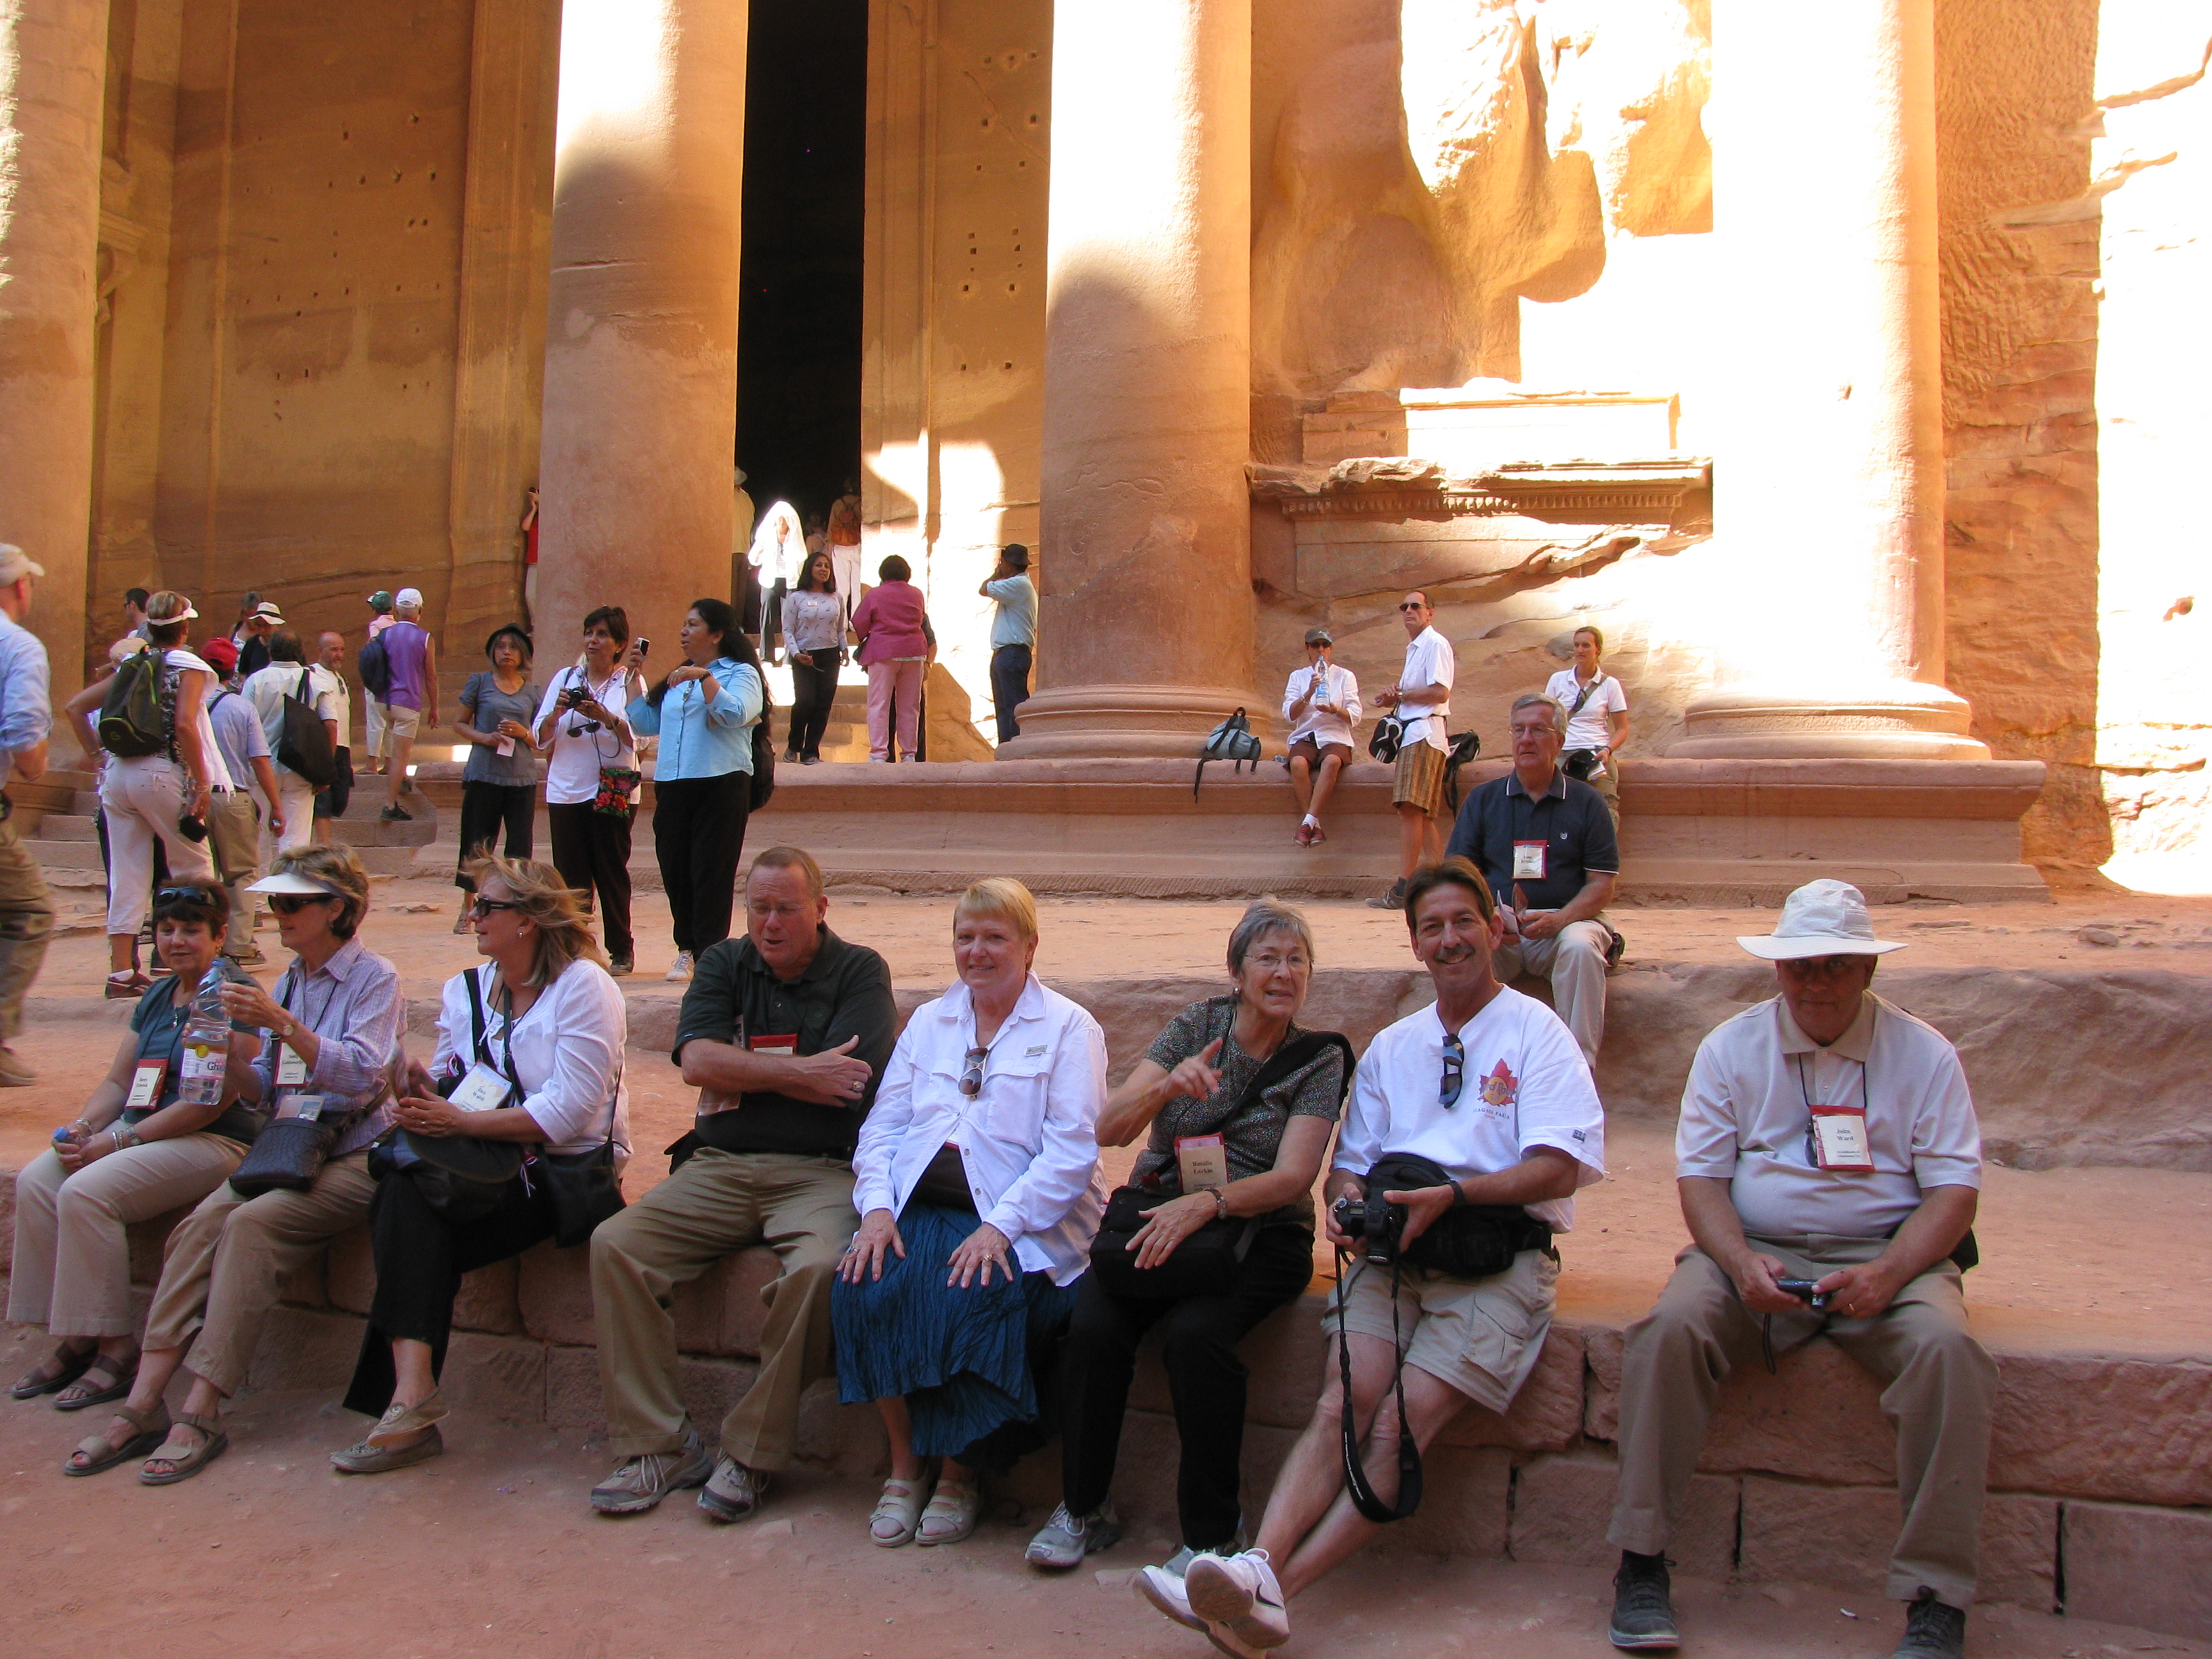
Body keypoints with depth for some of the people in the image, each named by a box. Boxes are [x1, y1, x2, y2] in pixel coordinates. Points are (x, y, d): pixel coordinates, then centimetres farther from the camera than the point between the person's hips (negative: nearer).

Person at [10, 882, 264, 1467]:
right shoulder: (157, 997, 17)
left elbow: (212, 1100, -18)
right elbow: (118, 1081, 18)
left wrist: (115, 1142, -17)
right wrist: (81, 1127, -3)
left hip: (213, 1141, -9)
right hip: (141, 1131, 9)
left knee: (86, 1192, -26)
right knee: (35, 1182, -11)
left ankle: (116, 1350, -13)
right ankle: (71, 1340, -4)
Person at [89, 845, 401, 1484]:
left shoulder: (374, 977, -6)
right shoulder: (290, 979, 15)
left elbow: (362, 1077, -20)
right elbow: (264, 1085, 16)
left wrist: (282, 1024, -28)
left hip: (356, 1156, -6)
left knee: (252, 1224, -28)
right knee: (199, 1224, -19)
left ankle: (202, 1413, -25)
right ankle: (144, 1401, -21)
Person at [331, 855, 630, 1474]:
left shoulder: (582, 984, -7)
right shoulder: (465, 991, 16)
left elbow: (569, 1111, -16)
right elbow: (449, 1091, 14)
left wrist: (460, 1121, -18)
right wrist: (424, 1088, -10)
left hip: (566, 1170, -6)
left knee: (407, 1208, -24)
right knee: (404, 1196, -25)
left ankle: (411, 1395, -19)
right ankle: (412, 1391, -31)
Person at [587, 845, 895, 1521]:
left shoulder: (859, 971, 3)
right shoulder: (724, 964, 15)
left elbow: (852, 1085, -11)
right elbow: (696, 1060, -3)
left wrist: (741, 1070, -2)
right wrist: (799, 1071, -10)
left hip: (821, 1171, -4)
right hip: (718, 1168, 4)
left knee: (819, 1267, -33)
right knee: (614, 1245, -17)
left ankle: (753, 1452, -14)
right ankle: (657, 1446, -10)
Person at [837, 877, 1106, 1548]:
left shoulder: (1068, 1028, 3)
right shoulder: (929, 1022, 19)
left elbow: (1072, 1151, -7)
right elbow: (882, 1125, 13)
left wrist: (1000, 1227, -19)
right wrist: (876, 1207, -6)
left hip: (1017, 1221, -4)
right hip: (918, 1207, 4)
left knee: (970, 1297, -31)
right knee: (864, 1287, -24)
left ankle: (958, 1473, -9)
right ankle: (903, 1462, -7)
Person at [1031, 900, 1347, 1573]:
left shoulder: (1320, 1058, 0)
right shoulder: (1197, 1025, 4)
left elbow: (1293, 1177, -13)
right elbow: (1109, 1129, -3)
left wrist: (1207, 1203, -29)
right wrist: (1166, 1085, -23)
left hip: (1256, 1233, -2)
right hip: (1159, 1215, 2)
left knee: (1194, 1333, -31)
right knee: (1092, 1326, -24)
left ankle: (1212, 1533, -13)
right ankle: (1083, 1507, -2)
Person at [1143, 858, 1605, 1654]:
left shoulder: (1535, 1030, 5)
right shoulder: (1391, 1046, 23)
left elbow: (1558, 1168, -6)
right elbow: (1349, 1161, 20)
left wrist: (1454, 1193, -19)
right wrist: (1349, 1204, -4)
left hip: (1499, 1259, -4)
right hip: (1395, 1249, 4)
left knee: (1402, 1421, -22)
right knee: (1340, 1405, -20)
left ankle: (1274, 1590, -31)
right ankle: (1258, 1566, -35)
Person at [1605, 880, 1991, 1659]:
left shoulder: (1922, 1053, 4)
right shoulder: (1732, 1046, 6)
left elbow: (1955, 1187, -1)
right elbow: (1700, 1174, 3)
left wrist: (1887, 1274, -19)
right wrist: (1739, 1261, -17)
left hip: (1886, 1253, 0)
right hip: (1753, 1249, 1)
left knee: (1946, 1346, -31)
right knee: (1670, 1327, -27)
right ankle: (1641, 1563, -17)